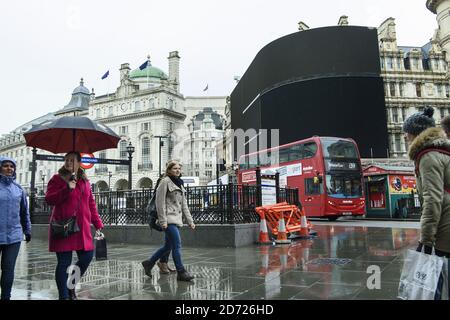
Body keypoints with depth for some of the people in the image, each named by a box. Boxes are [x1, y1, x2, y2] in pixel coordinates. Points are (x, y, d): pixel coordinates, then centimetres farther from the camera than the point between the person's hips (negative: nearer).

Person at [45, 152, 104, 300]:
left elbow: (91, 204, 15)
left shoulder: (85, 181, 14)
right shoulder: (57, 179, 2)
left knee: (87, 257, 3)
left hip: (82, 227, 5)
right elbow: (48, 199, -8)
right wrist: (67, 189, -21)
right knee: (64, 262, -1)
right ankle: (64, 295, 13)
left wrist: (98, 223, 9)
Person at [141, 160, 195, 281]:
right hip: (169, 219, -9)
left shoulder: (180, 184, 19)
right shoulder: (165, 182, -5)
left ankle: (149, 263, 28)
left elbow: (184, 205, 19)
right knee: (177, 245, -10)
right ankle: (181, 272, -2)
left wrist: (190, 221, 14)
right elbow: (160, 202, -11)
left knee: (168, 246, 14)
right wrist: (163, 220, -16)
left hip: (177, 219, 9)